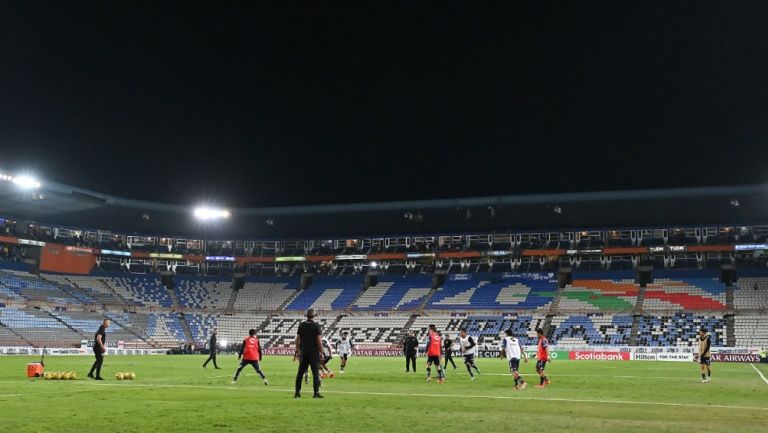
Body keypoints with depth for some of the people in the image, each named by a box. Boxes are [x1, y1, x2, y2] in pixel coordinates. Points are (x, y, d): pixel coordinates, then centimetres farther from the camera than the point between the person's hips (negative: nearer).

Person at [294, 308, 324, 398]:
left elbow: (297, 339, 7)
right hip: (314, 352, -4)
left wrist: (297, 350, 15)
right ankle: (316, 392, -5)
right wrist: (321, 351, -3)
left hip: (303, 352, 4)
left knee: (300, 372, 10)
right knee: (315, 372, -1)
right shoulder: (316, 326, -7)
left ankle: (297, 392, 11)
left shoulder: (301, 325, 5)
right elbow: (319, 340, -11)